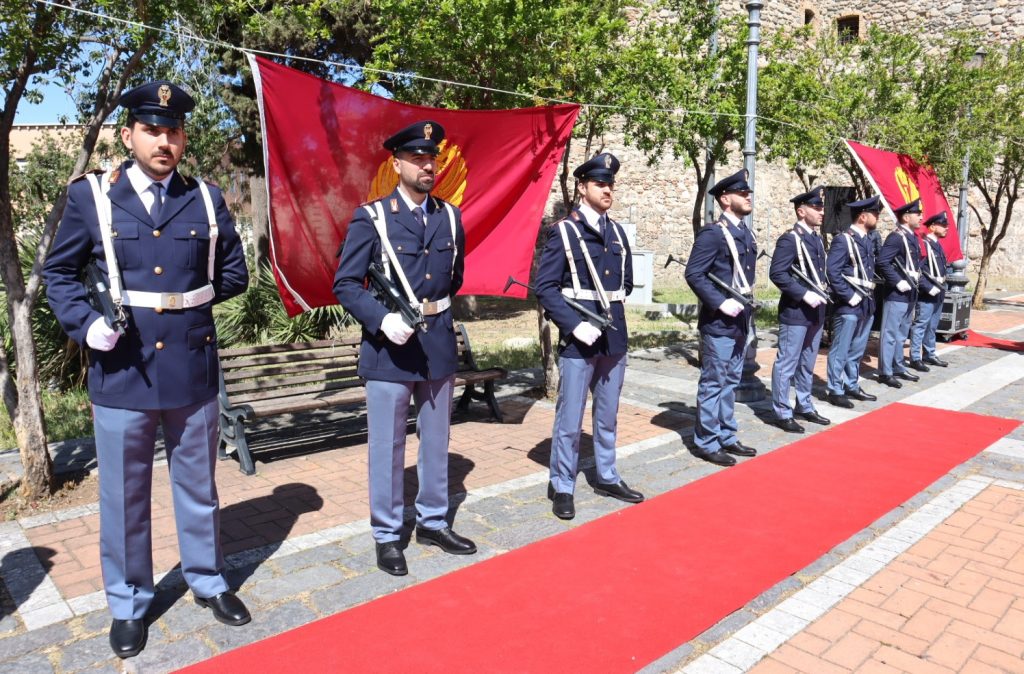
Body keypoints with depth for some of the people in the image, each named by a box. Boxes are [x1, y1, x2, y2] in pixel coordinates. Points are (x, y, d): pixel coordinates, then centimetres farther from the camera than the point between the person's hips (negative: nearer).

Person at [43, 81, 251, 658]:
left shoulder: (207, 199, 4)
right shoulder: (90, 196, 0)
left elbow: (235, 273, 10)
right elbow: (59, 273, 7)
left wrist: (188, 300, -1)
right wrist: (85, 323, -9)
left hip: (193, 367, 2)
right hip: (122, 371, -1)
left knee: (198, 486, 16)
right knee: (124, 495, 11)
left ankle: (209, 582, 35)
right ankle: (129, 604, 30)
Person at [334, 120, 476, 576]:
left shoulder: (450, 217, 8)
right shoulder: (371, 217, -6)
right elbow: (345, 285, -9)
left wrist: (434, 312, 14)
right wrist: (383, 319, -22)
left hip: (439, 344, 5)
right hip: (388, 346, -4)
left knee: (436, 441, 15)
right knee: (387, 447, 5)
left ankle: (432, 523, 33)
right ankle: (387, 535, 22)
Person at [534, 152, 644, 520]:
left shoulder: (617, 232, 12)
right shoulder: (563, 231, -6)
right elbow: (544, 286, -11)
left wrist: (613, 313, 8)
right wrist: (574, 324, -18)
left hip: (614, 338, 6)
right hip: (578, 340, -6)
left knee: (607, 415, 17)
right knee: (570, 419, 2)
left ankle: (606, 477, 31)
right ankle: (562, 487, 16)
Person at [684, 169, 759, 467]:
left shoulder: (746, 233, 14)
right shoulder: (712, 233, -13)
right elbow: (693, 274, -18)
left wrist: (748, 308, 16)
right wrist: (720, 303, -21)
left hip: (740, 322, 9)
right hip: (719, 323, -9)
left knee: (731, 382, 16)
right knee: (714, 383, -1)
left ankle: (726, 437, 27)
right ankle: (707, 443, 10)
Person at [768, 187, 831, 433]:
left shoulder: (818, 238, 14)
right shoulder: (789, 239, -12)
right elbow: (777, 274, -19)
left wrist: (823, 293, 8)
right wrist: (805, 295, -21)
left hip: (816, 312, 9)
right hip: (795, 312, -9)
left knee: (807, 364, 17)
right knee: (787, 364, -1)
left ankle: (804, 407, 28)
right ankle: (783, 413, 6)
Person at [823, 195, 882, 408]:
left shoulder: (868, 241, 14)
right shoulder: (843, 240, -12)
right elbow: (832, 272, -19)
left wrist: (869, 297, 12)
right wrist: (849, 296, -18)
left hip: (867, 305, 9)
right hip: (849, 306, -8)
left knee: (857, 350, 16)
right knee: (840, 350, -1)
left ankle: (852, 386, 27)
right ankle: (835, 391, 7)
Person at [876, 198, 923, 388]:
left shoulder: (912, 237, 14)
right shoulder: (896, 237, -15)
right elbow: (882, 263, -25)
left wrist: (916, 276, 12)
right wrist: (898, 282, -21)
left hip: (910, 294, 9)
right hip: (896, 294, -9)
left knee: (901, 335, 17)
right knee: (890, 335, -3)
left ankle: (898, 368, 26)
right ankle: (885, 373, 2)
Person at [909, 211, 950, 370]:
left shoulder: (937, 244, 15)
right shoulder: (924, 245, -13)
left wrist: (942, 287, 15)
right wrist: (929, 288, -19)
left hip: (938, 294, 9)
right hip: (926, 295, -9)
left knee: (932, 326, 16)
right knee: (920, 326, -4)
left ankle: (930, 354, 25)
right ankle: (915, 358, 0)